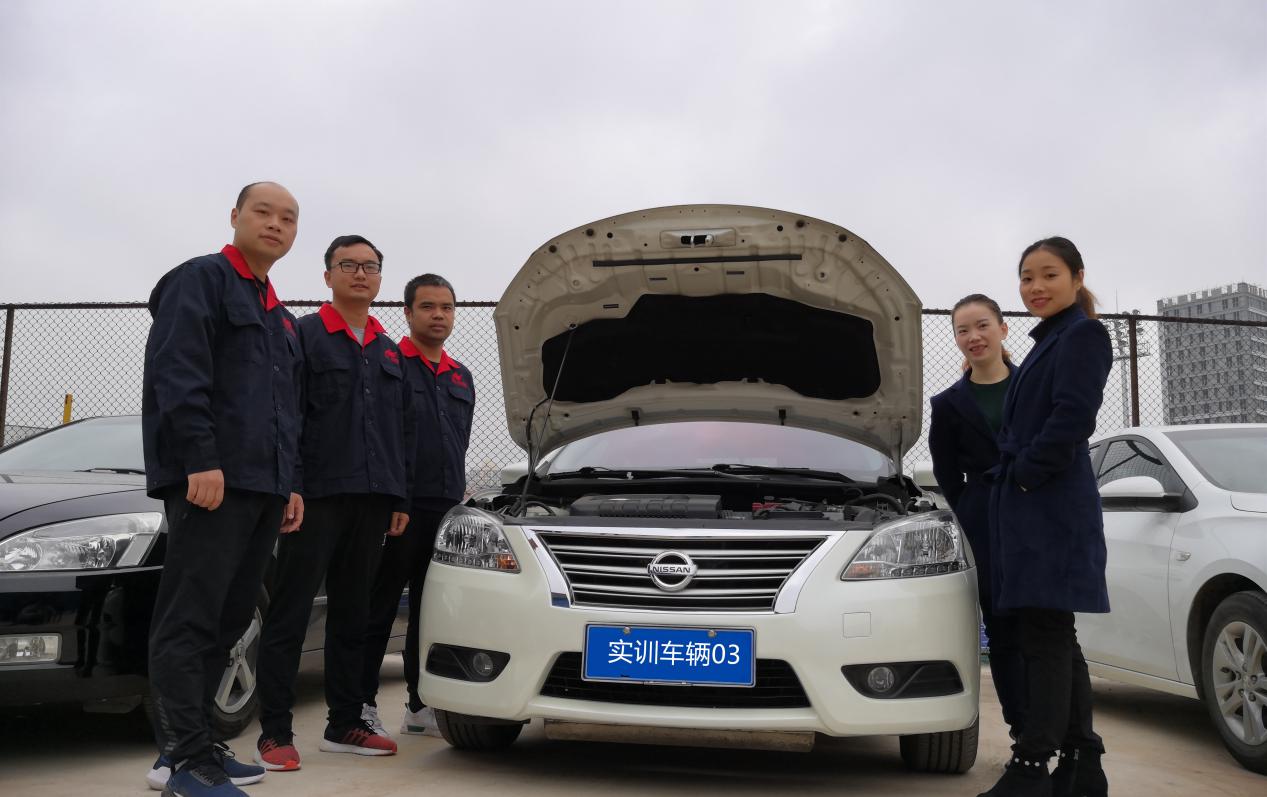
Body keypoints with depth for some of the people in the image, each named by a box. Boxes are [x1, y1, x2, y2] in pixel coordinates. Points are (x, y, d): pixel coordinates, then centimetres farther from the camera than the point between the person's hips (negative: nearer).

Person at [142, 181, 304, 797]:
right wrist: (201, 461, -21)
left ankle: (184, 746, 16)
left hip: (262, 488, 9)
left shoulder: (280, 318, 27)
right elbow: (177, 373, -12)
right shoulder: (201, 280, 1)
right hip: (209, 481, -9)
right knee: (191, 619, -9)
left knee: (230, 619, 8)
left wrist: (291, 484, 19)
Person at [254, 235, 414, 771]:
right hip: (316, 496, -6)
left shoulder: (389, 352, 19)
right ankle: (275, 732, 2)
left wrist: (401, 497, 14)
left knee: (352, 615, 11)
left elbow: (404, 430, 21)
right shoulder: (303, 335, 1)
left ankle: (344, 725, 19)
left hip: (372, 501, 6)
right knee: (291, 613, -3)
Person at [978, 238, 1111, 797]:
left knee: (1045, 635, -10)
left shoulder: (1082, 335, -6)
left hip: (1052, 509, -10)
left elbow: (1072, 420, -18)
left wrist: (1025, 474, -14)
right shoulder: (1048, 343, 22)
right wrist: (1011, 487, 15)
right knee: (1055, 639, 11)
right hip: (1029, 508, 10)